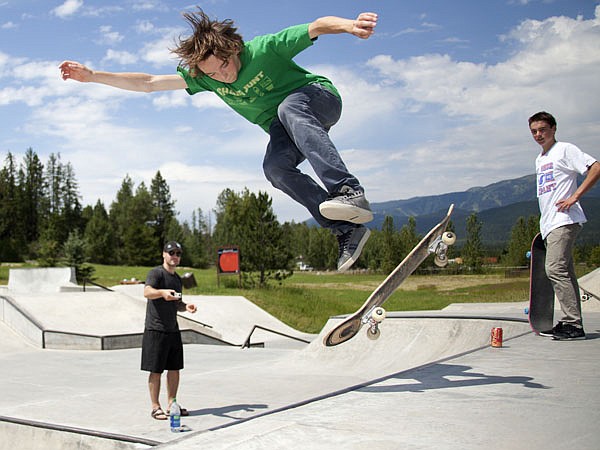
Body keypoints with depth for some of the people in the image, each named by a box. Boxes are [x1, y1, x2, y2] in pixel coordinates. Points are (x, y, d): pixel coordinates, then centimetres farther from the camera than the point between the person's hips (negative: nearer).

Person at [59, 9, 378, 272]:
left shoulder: (265, 48, -22)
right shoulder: (204, 76, -8)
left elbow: (318, 25, -28)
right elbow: (148, 83, -6)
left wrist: (348, 25, -49)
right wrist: (92, 76, -12)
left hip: (319, 96, -5)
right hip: (284, 129, 5)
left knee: (288, 109, -40)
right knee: (275, 168, -28)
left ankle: (349, 191, -51)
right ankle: (348, 229, -28)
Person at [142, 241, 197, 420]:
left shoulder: (177, 278, 17)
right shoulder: (156, 273, -8)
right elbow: (147, 292, -27)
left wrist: (186, 306, 5)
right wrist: (162, 292, -47)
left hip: (173, 330, 8)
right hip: (155, 330, -8)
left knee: (174, 368, 11)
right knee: (156, 370, -2)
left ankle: (171, 405, 22)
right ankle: (156, 408, 8)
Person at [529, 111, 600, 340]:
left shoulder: (565, 150, -2)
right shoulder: (539, 159, 23)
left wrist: (575, 196, -17)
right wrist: (544, 223, 17)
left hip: (565, 220, -9)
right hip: (549, 225, 9)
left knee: (555, 269, -18)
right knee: (565, 273, 8)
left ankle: (573, 323, -16)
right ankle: (570, 322, 11)